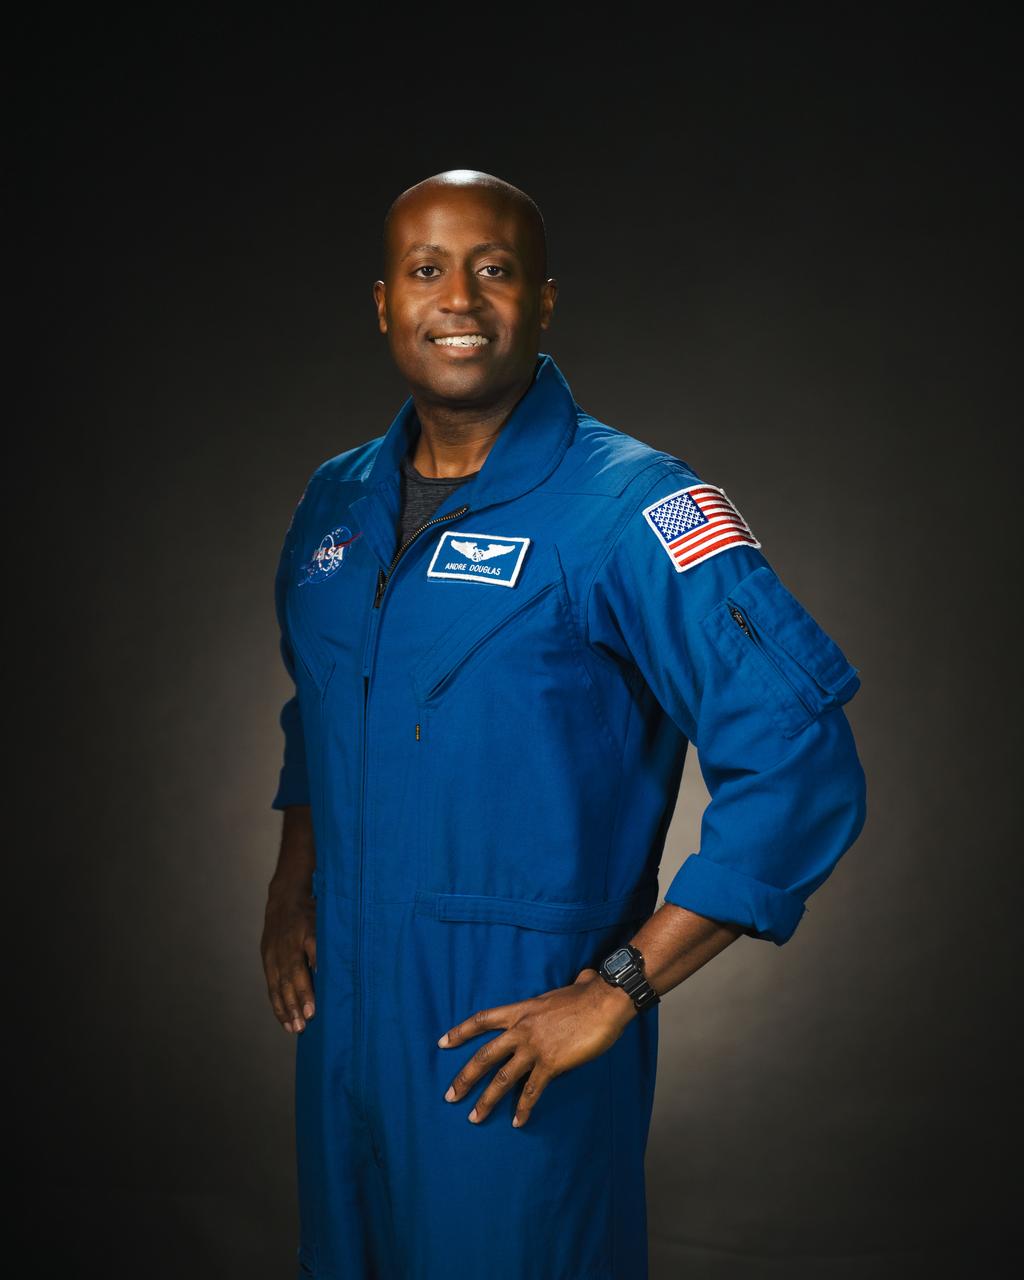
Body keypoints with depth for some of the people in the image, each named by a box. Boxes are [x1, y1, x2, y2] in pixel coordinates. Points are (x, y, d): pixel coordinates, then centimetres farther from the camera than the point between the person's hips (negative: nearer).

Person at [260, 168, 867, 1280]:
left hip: (523, 1037, -6)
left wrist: (620, 988, -22)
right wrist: (290, 884, 9)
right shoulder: (337, 501, 5)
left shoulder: (630, 508, -16)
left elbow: (799, 762, -23)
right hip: (341, 1010, 6)